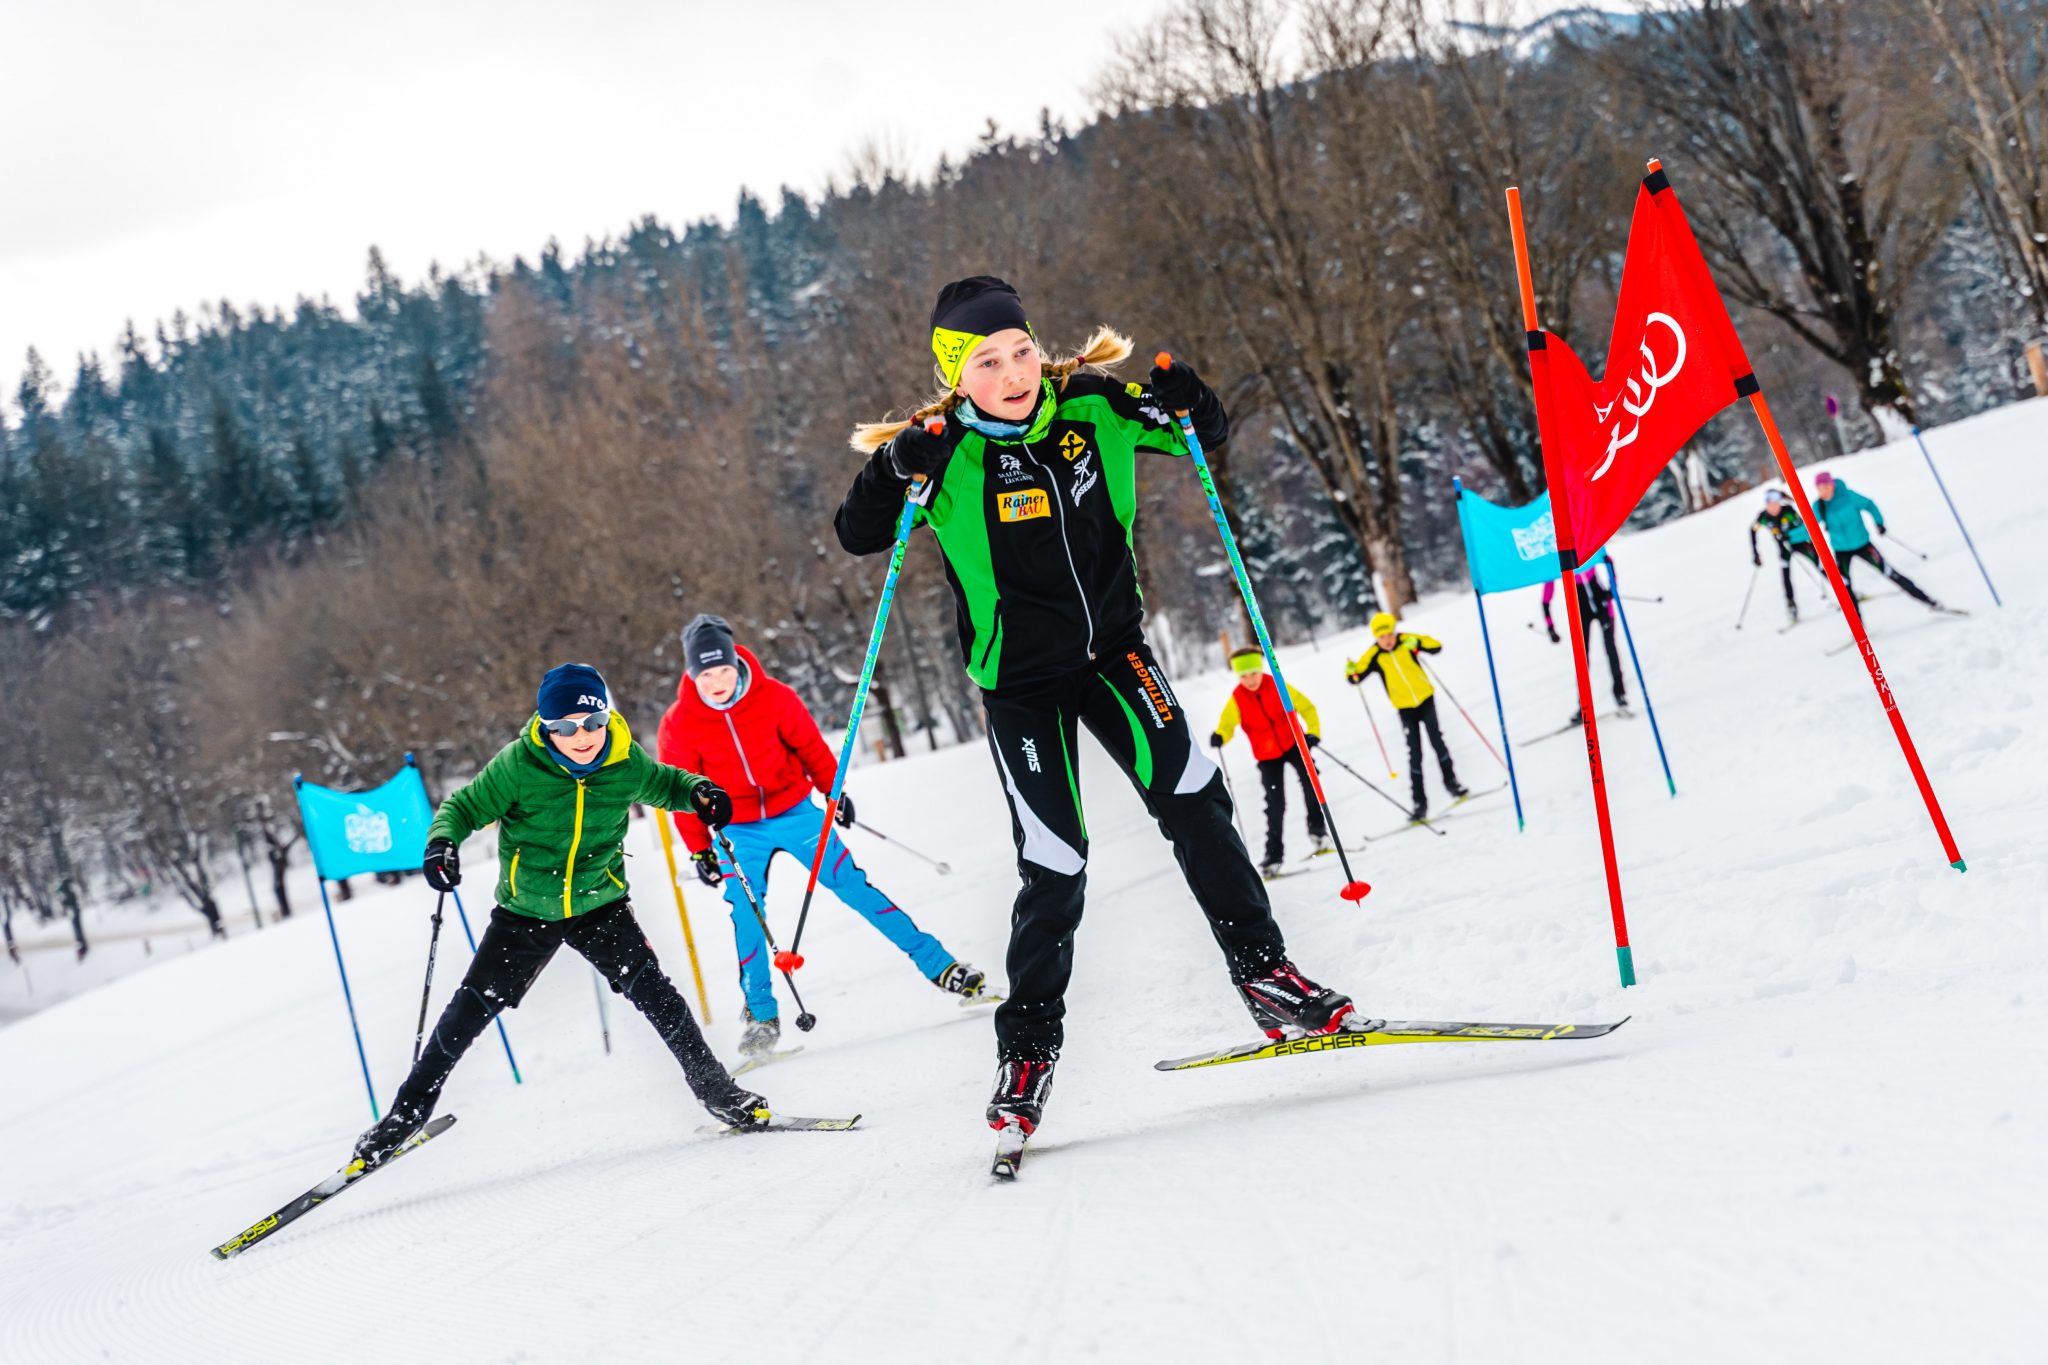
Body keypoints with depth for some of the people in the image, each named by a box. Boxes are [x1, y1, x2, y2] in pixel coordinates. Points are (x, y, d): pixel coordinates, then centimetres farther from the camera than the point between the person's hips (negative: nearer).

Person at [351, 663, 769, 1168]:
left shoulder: (627, 761, -12)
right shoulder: (519, 765, -20)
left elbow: (662, 784, 10)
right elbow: (464, 806, -9)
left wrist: (697, 792, -11)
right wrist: (443, 842, -30)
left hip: (599, 903, 1)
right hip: (525, 911, 0)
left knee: (648, 987, -17)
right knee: (472, 1008, 3)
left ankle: (711, 1085, -2)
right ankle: (411, 1107, 19)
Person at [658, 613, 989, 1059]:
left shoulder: (773, 697, -13)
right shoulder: (679, 726, -13)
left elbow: (809, 745, 2)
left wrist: (834, 791, 2)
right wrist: (700, 850, 0)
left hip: (795, 812, 0)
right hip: (739, 833, 0)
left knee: (853, 885, -3)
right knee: (746, 916, -10)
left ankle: (936, 963, 0)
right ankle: (762, 1017, 3)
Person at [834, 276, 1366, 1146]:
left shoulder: (1091, 410, -7)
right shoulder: (945, 456, -13)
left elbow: (1208, 437, 6)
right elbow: (857, 536, -16)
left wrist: (1186, 407, -17)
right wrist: (895, 474, -34)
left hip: (1113, 650, 3)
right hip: (1022, 681, -2)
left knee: (1192, 797, -11)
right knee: (1054, 868, -4)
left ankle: (1264, 976, 3)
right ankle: (1028, 1048, 12)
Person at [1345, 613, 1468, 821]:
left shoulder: (1406, 642, -11)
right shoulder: (1374, 656, -11)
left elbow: (1436, 646, -13)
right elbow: (1356, 677, -11)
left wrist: (1417, 643, -31)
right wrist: (1351, 672, -33)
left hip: (1425, 699, 0)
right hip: (1405, 708, 0)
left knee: (1437, 742, 1)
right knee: (1415, 754, -2)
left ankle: (1451, 783, 23)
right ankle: (1419, 802, 3)